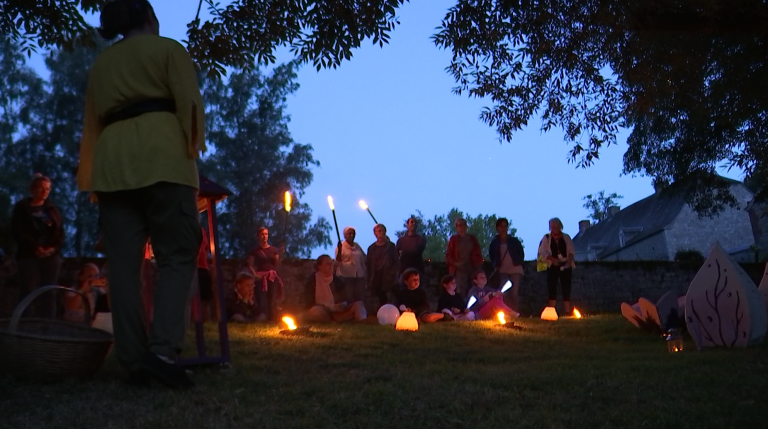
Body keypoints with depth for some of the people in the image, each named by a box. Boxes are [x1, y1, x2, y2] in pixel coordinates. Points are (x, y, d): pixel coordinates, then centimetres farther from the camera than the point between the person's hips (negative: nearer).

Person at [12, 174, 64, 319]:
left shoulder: (52, 209, 17)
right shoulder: (22, 207, 7)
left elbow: (60, 232, 9)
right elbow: (18, 232, -4)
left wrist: (54, 248, -11)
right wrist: (35, 247, -16)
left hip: (51, 255, 3)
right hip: (29, 255, -3)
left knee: (49, 293, -2)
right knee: (29, 291, -8)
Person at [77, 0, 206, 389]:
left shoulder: (100, 64, 26)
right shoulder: (168, 48, 12)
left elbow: (91, 123, 25)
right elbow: (189, 102, -1)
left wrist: (90, 180, 26)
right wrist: (193, 150, -1)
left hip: (111, 161, 5)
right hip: (161, 155, -5)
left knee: (123, 264, 0)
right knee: (177, 255, -5)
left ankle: (135, 361, -5)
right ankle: (162, 349, -22)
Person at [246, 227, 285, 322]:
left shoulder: (273, 249, 14)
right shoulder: (255, 251, 6)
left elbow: (276, 263, 7)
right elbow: (250, 265, 2)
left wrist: (280, 255, -8)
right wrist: (254, 274, -14)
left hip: (272, 277, 3)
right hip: (261, 278, -3)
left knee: (272, 301, -1)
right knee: (262, 301, -13)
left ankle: (273, 321, 1)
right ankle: (262, 321, -12)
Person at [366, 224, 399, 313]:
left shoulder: (391, 246, 4)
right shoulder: (371, 248, 8)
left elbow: (397, 262, 2)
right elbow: (368, 265, 6)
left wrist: (392, 274, -12)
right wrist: (369, 281, 0)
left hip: (389, 279, -1)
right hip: (377, 280, 1)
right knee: (382, 302, 3)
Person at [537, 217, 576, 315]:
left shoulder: (566, 237, 10)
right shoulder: (546, 238, 7)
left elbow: (571, 251, 1)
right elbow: (543, 252, -5)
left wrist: (569, 260, -21)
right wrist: (552, 259, -24)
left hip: (565, 266, 1)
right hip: (552, 266, -1)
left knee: (566, 289, -3)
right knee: (552, 289, -6)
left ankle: (567, 311, -2)